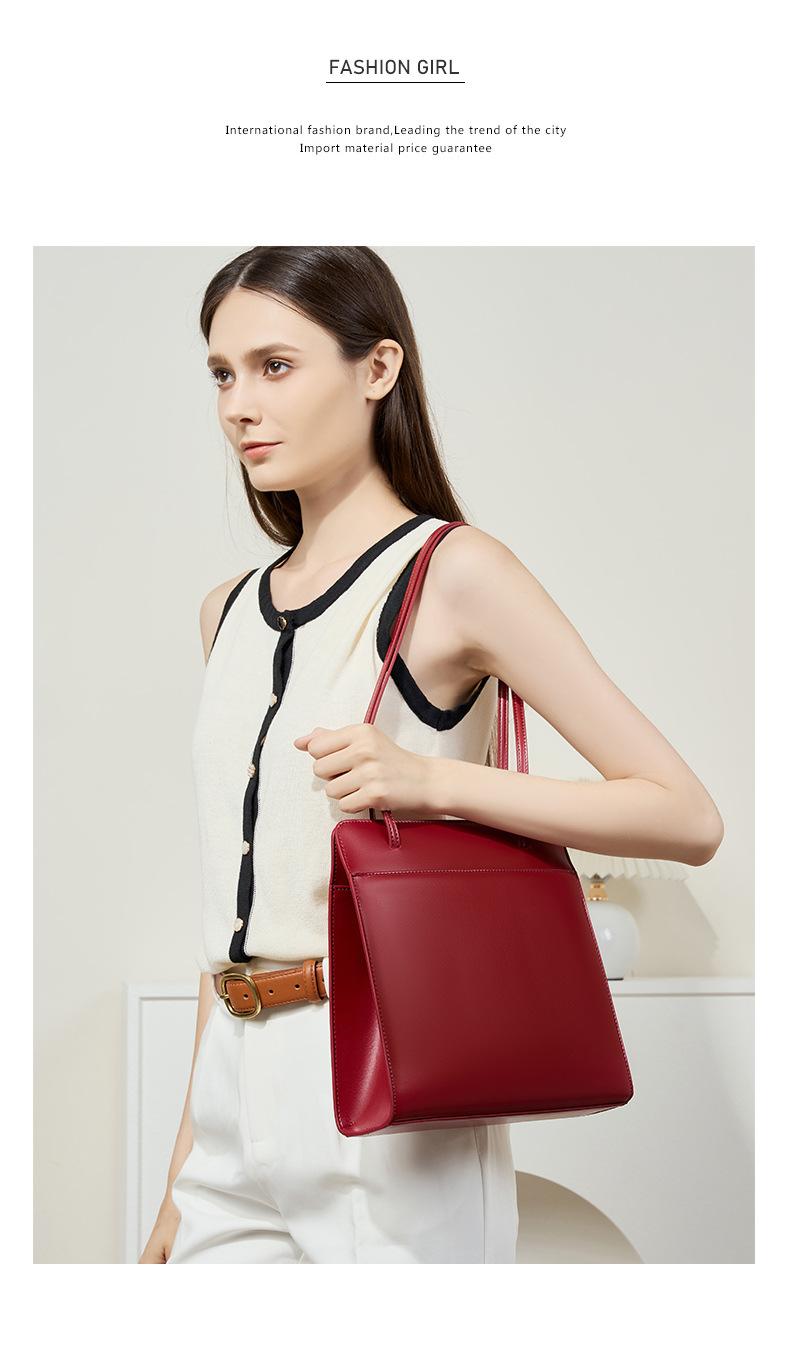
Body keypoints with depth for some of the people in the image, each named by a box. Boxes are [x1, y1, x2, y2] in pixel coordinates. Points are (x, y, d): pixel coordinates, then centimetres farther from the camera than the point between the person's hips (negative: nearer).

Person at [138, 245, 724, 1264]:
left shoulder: (453, 575, -8)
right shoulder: (231, 612, 11)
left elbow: (689, 818, -12)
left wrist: (435, 779, -23)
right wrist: (186, 1158, 15)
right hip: (234, 1110, 6)